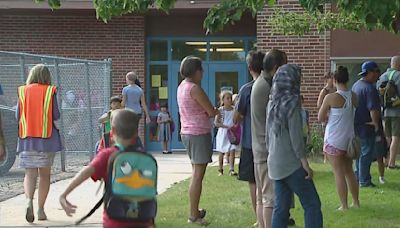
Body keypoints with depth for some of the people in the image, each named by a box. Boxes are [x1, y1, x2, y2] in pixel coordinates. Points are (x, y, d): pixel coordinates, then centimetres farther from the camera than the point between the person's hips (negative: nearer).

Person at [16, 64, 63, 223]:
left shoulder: (23, 92, 2)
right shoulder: (50, 91, -2)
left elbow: (18, 116, 3)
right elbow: (56, 116, -4)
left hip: (27, 138, 1)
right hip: (47, 137, -1)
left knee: (30, 174, 5)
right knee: (45, 174, 10)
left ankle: (29, 200, -22)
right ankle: (41, 209, 10)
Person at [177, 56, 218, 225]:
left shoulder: (182, 86, 10)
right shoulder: (195, 88, -17)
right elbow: (211, 112, -14)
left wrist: (211, 110, 1)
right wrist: (215, 111, 8)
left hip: (187, 133, 9)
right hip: (199, 134, -9)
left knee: (196, 173, 18)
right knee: (198, 175, -6)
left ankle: (194, 211, 24)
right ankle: (194, 216, -4)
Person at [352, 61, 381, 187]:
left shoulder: (355, 85, 12)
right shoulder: (370, 88, -19)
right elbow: (373, 109, -24)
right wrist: (376, 124, -14)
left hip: (356, 124, 9)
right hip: (366, 126, -9)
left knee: (360, 152, 18)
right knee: (366, 153, -3)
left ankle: (358, 177, 24)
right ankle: (364, 180, 0)